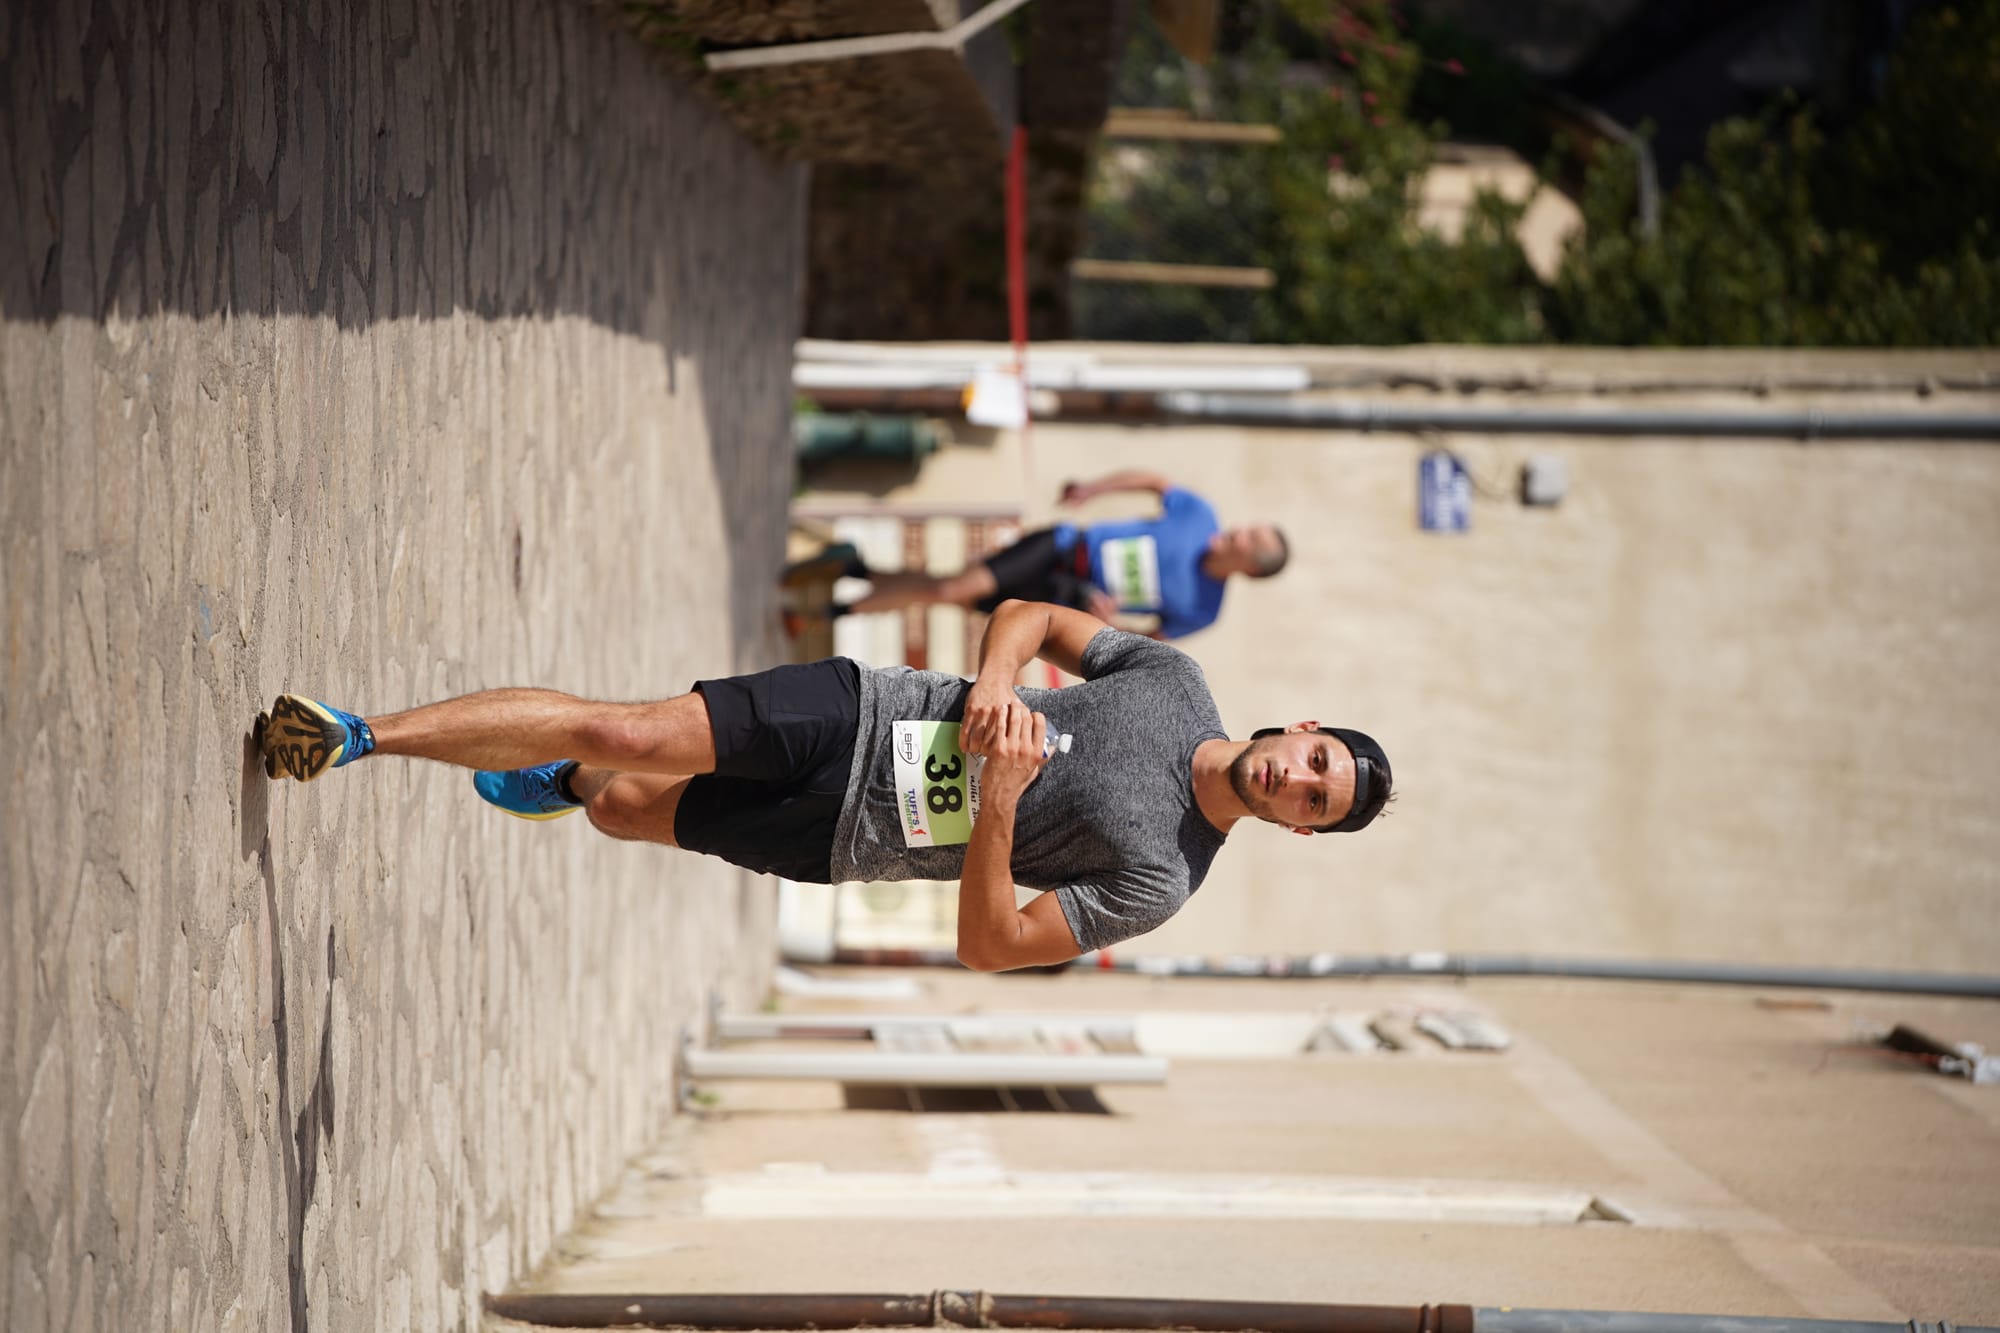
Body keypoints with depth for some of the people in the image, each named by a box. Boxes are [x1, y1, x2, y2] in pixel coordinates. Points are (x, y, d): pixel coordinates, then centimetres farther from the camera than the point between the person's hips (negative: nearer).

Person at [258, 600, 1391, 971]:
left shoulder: (1159, 885, -11)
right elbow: (1030, 613, 10)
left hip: (845, 838, -1)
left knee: (626, 811, -5)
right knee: (624, 736, -10)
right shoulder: (1179, 684, -1)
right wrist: (997, 682, -13)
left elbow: (989, 945, -14)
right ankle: (359, 736, 11)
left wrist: (1000, 802, -28)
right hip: (864, 713, 1)